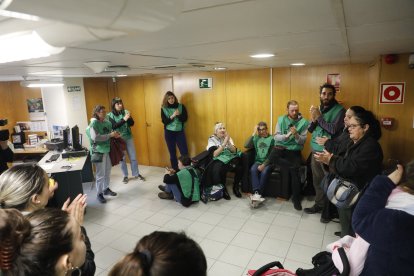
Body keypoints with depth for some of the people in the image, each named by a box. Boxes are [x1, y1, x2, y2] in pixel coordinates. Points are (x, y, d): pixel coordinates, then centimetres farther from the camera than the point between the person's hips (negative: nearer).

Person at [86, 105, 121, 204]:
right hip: (99, 151, -6)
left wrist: (115, 134, -3)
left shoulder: (107, 122, 4)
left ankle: (106, 189, 32)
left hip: (108, 149, 6)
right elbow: (95, 138, -23)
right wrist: (110, 135, -23)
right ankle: (99, 193, 12)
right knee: (100, 174, 0)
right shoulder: (93, 124, -13)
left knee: (108, 171, 16)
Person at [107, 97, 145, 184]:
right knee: (122, 158, 7)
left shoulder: (126, 112, 0)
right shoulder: (110, 115, -6)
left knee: (133, 157, 9)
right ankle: (125, 176, 22)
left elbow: (132, 123, -1)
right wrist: (124, 119, -28)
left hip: (128, 137, 2)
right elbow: (114, 126, -18)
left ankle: (136, 174, 23)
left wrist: (129, 118, -22)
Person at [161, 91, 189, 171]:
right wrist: (172, 116, -22)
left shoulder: (181, 106, 0)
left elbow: (185, 118, -2)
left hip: (180, 132, 0)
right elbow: (164, 121, -7)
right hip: (169, 132, 0)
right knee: (172, 153, 8)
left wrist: (179, 115, -21)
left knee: (184, 152, -3)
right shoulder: (163, 108, -1)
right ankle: (175, 170, 19)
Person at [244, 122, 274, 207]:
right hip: (258, 161, 2)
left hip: (268, 162, -2)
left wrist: (263, 165, -17)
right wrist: (253, 133, -6)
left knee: (264, 172, -34)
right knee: (253, 170, -31)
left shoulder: (272, 139, 2)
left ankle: (256, 194, -32)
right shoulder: (256, 138, 12)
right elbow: (246, 145, -5)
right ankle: (257, 194, -41)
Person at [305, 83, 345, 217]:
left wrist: (319, 117, -16)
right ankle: (319, 204, 28)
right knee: (317, 180, 13)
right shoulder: (318, 109, 11)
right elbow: (310, 129, 10)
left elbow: (334, 129, -21)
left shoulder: (339, 110, -9)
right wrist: (313, 120, -10)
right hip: (315, 150, 6)